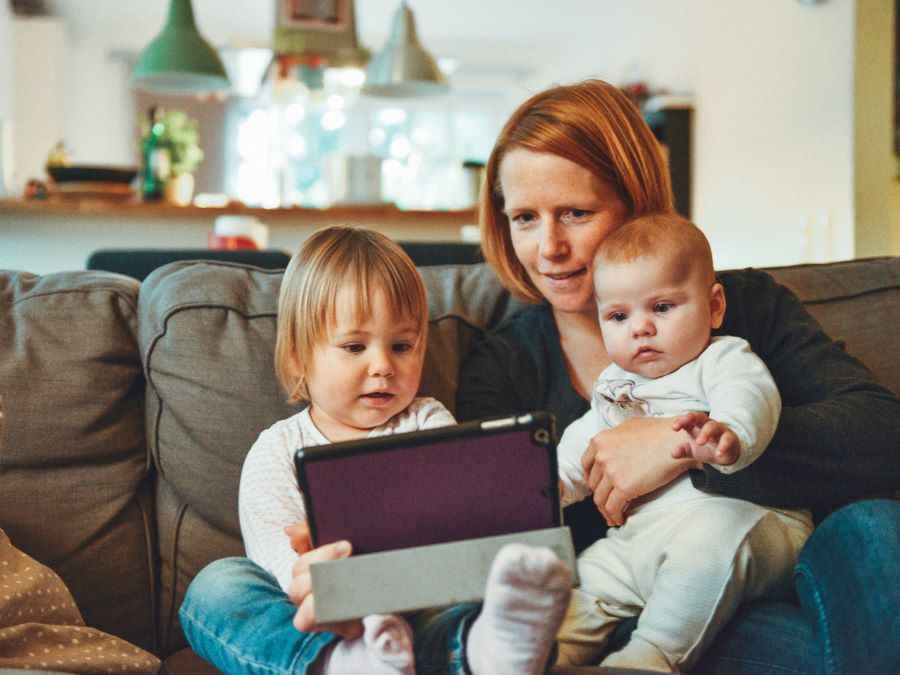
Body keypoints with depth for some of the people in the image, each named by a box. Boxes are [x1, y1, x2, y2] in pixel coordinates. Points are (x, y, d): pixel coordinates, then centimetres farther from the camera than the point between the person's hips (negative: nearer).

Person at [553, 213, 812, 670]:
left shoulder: (723, 359, 2)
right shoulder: (615, 386, 24)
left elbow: (748, 399, -21)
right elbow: (582, 445, 31)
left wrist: (729, 435, -46)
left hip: (741, 517, -7)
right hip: (638, 539, 8)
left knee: (716, 530, -37)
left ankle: (653, 653, -29)